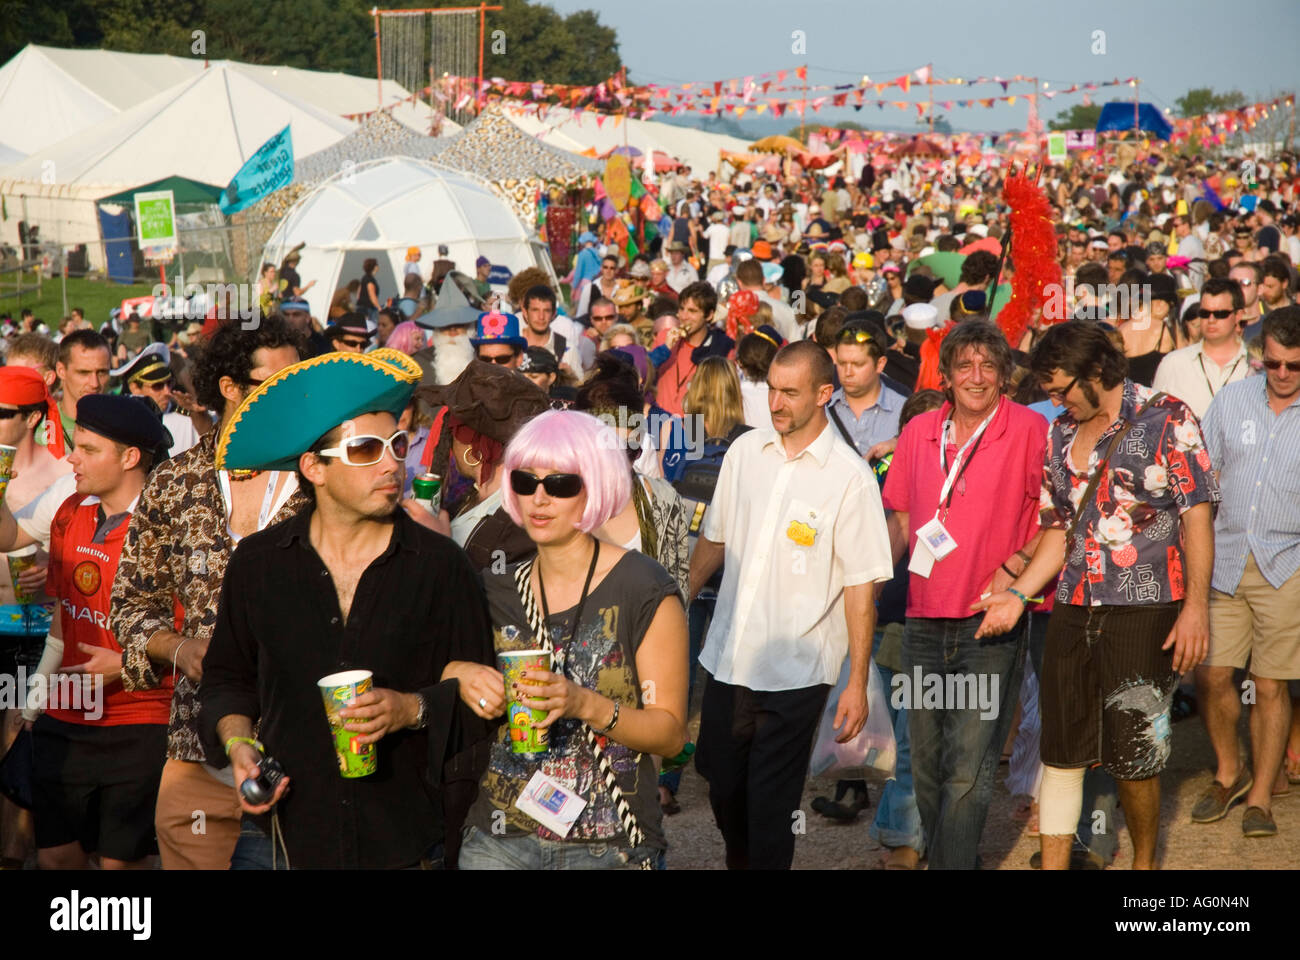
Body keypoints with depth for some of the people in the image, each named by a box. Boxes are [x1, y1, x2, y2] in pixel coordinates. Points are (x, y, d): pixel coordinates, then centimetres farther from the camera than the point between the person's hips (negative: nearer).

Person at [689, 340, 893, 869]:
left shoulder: (850, 478, -11)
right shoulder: (744, 451, 3)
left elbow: (860, 587, -11)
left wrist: (857, 684, -12)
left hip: (794, 672, -5)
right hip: (727, 659, 5)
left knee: (771, 805, 2)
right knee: (722, 785, 16)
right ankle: (737, 861, 43)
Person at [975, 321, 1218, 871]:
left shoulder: (1166, 419, -4)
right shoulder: (1059, 435, 13)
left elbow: (1197, 517, -8)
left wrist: (1196, 605, -15)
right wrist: (1017, 594, 5)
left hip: (1145, 613, -5)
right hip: (1073, 613, 5)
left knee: (1134, 757, 2)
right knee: (1060, 749, 6)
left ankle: (1145, 862, 21)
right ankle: (1053, 863, 14)